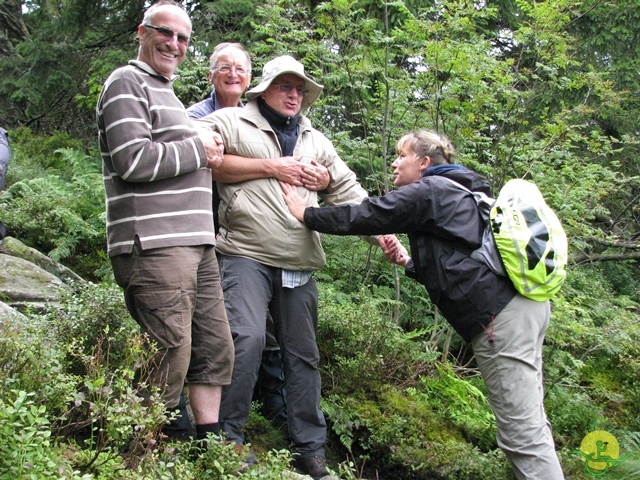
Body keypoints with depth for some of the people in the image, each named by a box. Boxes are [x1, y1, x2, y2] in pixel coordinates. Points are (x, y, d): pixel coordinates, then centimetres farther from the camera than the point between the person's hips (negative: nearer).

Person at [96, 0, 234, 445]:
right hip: (155, 246, -10)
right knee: (171, 360, -10)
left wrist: (209, 156, 12)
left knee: (216, 349, 11)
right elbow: (134, 160, -17)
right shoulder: (127, 84, -4)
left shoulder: (169, 93, 26)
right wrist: (198, 149, -6)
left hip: (196, 244, 10)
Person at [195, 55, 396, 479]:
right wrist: (269, 167, -8)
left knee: (304, 354, 9)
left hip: (299, 266, 6)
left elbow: (347, 190, 20)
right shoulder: (231, 122, 7)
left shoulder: (315, 141, 23)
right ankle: (228, 439, -5)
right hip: (247, 256, -5)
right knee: (248, 338, -22)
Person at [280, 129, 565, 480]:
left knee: (521, 431, -10)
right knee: (529, 423, 10)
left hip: (499, 315, -10)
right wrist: (409, 262, 17)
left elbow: (365, 216, -3)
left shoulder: (428, 190, -2)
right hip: (520, 304, 10)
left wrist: (307, 214, 8)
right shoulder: (455, 194, 26)